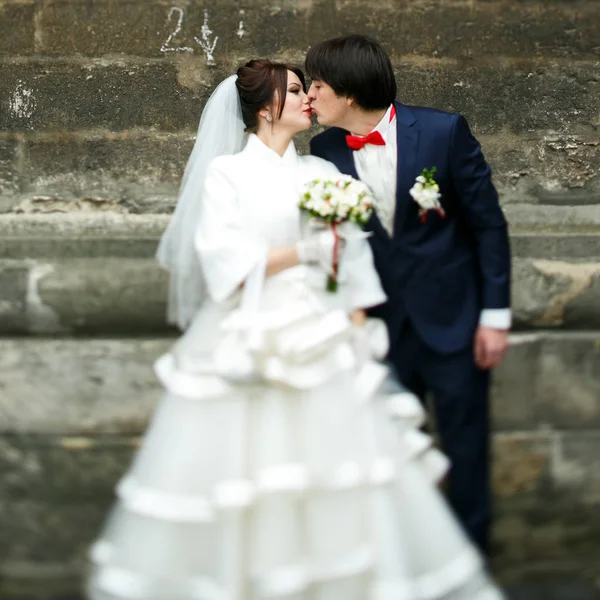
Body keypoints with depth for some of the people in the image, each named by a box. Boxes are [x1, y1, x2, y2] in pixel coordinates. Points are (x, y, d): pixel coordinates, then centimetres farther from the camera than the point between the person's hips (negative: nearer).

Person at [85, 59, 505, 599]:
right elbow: (226, 265, -9)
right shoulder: (225, 173, 2)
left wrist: (357, 335, -2)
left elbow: (352, 264, 8)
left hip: (320, 341, 3)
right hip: (245, 344, -3)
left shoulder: (322, 173, 12)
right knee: (236, 478, 1)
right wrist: (303, 252, -12)